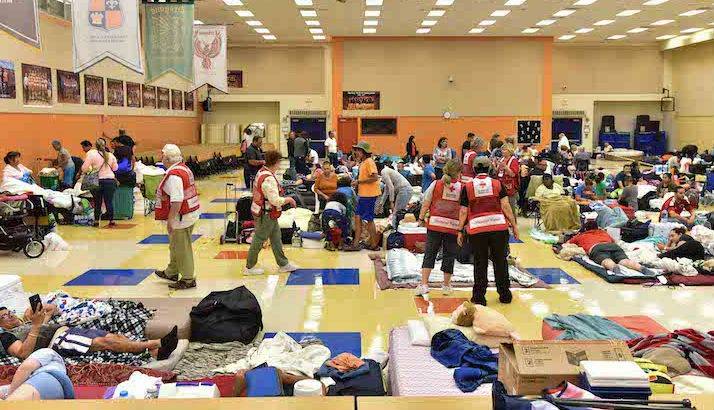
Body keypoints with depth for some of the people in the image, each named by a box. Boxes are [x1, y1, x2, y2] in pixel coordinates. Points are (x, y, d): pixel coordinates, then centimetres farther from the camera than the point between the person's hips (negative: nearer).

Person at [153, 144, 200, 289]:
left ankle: (188, 280, 12)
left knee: (182, 249, 1)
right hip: (190, 213, 10)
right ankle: (171, 272, 40)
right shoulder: (183, 168, 10)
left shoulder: (173, 175, -22)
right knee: (175, 246, 24)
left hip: (181, 216, -10)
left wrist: (170, 219, -24)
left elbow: (177, 200, -29)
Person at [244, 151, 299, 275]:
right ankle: (249, 267, 18)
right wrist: (289, 199, -13)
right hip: (265, 214, -10)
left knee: (276, 239, 17)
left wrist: (285, 199, 14)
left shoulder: (262, 172, 5)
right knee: (259, 240, 4)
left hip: (268, 214, 10)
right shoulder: (268, 179, -27)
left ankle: (283, 264, 28)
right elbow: (275, 200, -29)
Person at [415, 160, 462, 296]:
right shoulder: (462, 187, -1)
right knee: (449, 255, 11)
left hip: (435, 223, 1)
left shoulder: (435, 184, 1)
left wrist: (421, 218, 13)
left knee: (429, 254, 6)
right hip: (453, 226, -1)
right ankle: (446, 286, 22)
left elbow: (426, 204, 2)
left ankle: (424, 284, -1)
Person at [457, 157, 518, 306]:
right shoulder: (498, 184, 5)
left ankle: (479, 296, 14)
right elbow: (505, 206, 0)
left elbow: (463, 211, 3)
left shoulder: (467, 187, 4)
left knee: (480, 263, 9)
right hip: (499, 226, 1)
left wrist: (460, 231, 10)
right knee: (500, 261, 14)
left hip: (477, 229, -1)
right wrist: (514, 225, 7)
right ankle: (505, 294, 23)